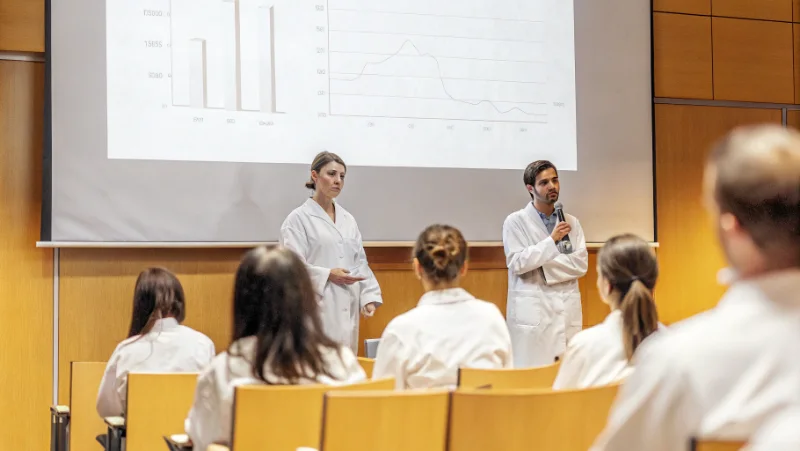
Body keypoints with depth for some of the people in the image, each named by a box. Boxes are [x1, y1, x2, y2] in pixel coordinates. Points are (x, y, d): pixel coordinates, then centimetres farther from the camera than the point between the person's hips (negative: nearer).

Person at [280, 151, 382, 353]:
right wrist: (328, 275, -17)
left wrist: (369, 296, 0)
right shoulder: (298, 218, -5)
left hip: (347, 308, 6)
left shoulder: (348, 219, 13)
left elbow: (360, 263, 12)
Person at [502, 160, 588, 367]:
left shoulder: (571, 222, 12)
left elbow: (581, 264, 3)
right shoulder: (516, 221, 0)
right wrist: (551, 240, -14)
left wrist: (544, 266, -7)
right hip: (532, 311, -4)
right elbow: (517, 263, -10)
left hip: (568, 310, 4)